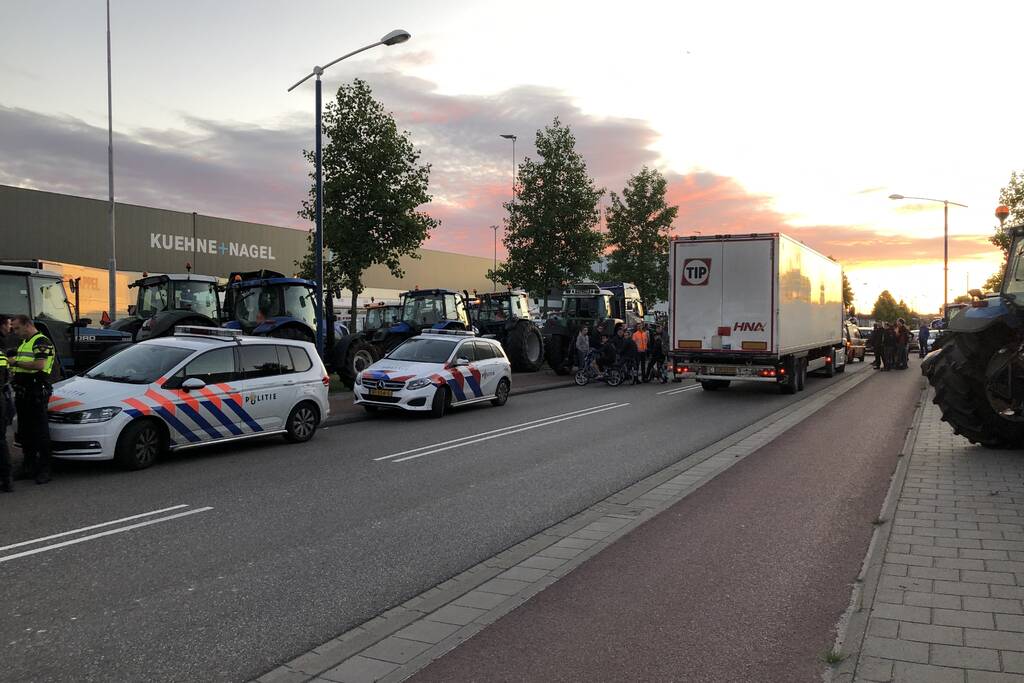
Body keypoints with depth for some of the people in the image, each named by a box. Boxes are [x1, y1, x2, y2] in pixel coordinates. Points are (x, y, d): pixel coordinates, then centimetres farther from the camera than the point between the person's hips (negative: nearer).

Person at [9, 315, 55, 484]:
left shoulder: (42, 342, -9)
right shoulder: (24, 343, 22)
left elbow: (39, 365, -23)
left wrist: (16, 363, -15)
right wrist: (13, 371, 10)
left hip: (37, 393, -10)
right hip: (22, 392, 10)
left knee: (40, 431, -6)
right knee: (25, 431, 14)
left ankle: (44, 469, -1)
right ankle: (28, 466, 23)